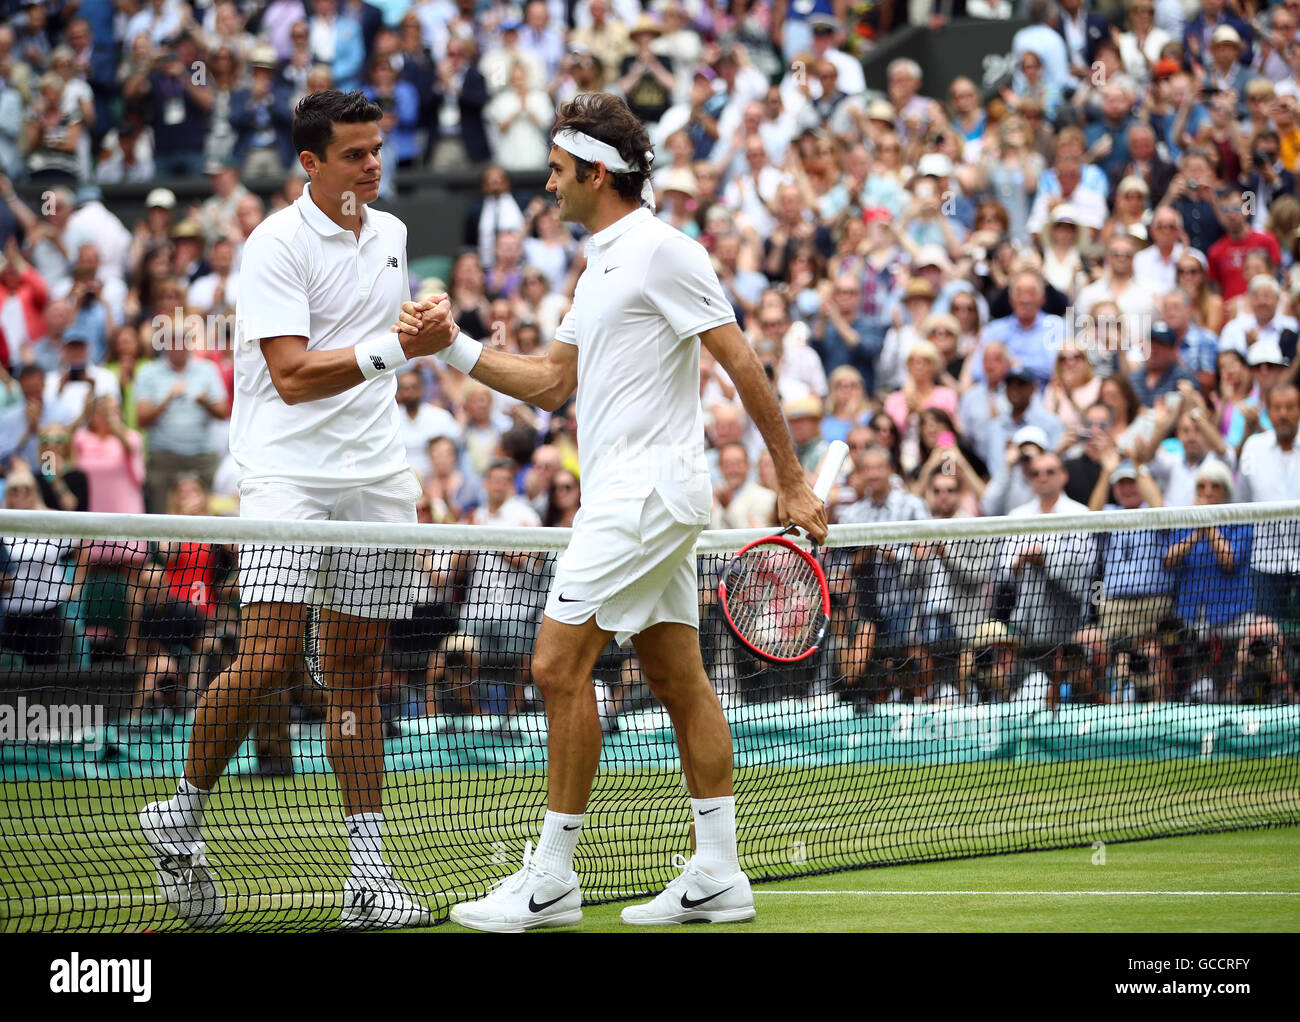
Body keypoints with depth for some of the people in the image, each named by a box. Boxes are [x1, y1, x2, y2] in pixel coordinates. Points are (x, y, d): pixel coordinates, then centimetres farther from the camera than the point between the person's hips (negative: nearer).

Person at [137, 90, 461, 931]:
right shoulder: (278, 244, -8)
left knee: (357, 672, 4)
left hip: (375, 484, 6)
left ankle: (369, 873, 3)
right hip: (289, 475, -6)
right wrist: (396, 348, -24)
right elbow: (292, 375, -17)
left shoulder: (390, 235, 15)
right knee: (265, 662, -16)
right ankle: (183, 814, 4)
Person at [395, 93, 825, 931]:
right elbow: (551, 384, 21)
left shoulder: (662, 251, -12)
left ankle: (551, 879, -8)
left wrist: (793, 482, -14)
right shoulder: (605, 262, 19)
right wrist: (452, 346, 12)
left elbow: (743, 365, -13)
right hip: (629, 494, 10)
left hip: (647, 490, -10)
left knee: (560, 664, -11)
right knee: (678, 678, 8)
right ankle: (718, 877, 8)